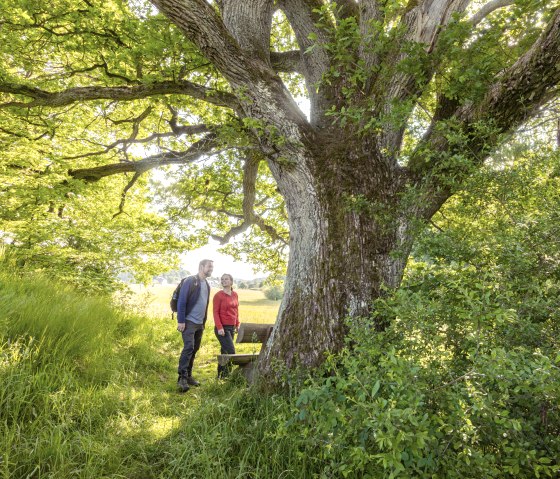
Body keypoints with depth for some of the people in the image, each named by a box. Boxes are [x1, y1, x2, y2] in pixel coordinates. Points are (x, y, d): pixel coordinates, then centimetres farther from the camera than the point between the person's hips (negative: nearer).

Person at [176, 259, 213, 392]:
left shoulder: (207, 285, 13)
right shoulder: (190, 281, -11)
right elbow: (181, 301, -14)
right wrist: (181, 321, -18)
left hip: (200, 323, 8)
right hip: (189, 321, -8)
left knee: (194, 349, 11)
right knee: (188, 348, -15)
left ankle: (188, 376, 20)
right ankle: (182, 377, -10)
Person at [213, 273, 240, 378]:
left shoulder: (235, 295, 9)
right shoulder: (218, 295, -8)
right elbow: (216, 312, -11)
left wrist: (237, 324, 14)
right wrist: (219, 327, -17)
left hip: (232, 327, 6)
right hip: (222, 328, -6)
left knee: (224, 352, 12)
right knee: (231, 352, -10)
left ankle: (220, 375, 22)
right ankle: (226, 374, 2)